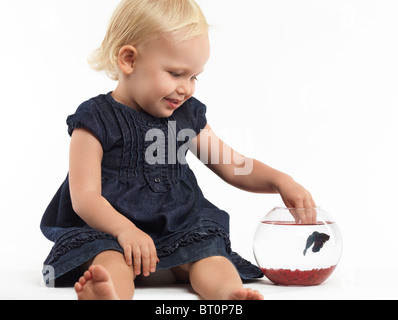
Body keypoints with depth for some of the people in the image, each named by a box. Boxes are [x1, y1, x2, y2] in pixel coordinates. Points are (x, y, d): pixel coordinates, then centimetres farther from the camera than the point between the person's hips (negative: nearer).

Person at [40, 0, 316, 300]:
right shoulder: (96, 120, -3)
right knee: (111, 260, -36)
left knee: (208, 253, -26)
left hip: (179, 227, 5)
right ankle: (110, 297, -65)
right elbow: (84, 196, -10)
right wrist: (125, 230, -29)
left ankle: (230, 294, -54)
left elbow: (233, 166, 20)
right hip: (111, 230, -4)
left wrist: (279, 180, 2)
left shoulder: (188, 115, 14)